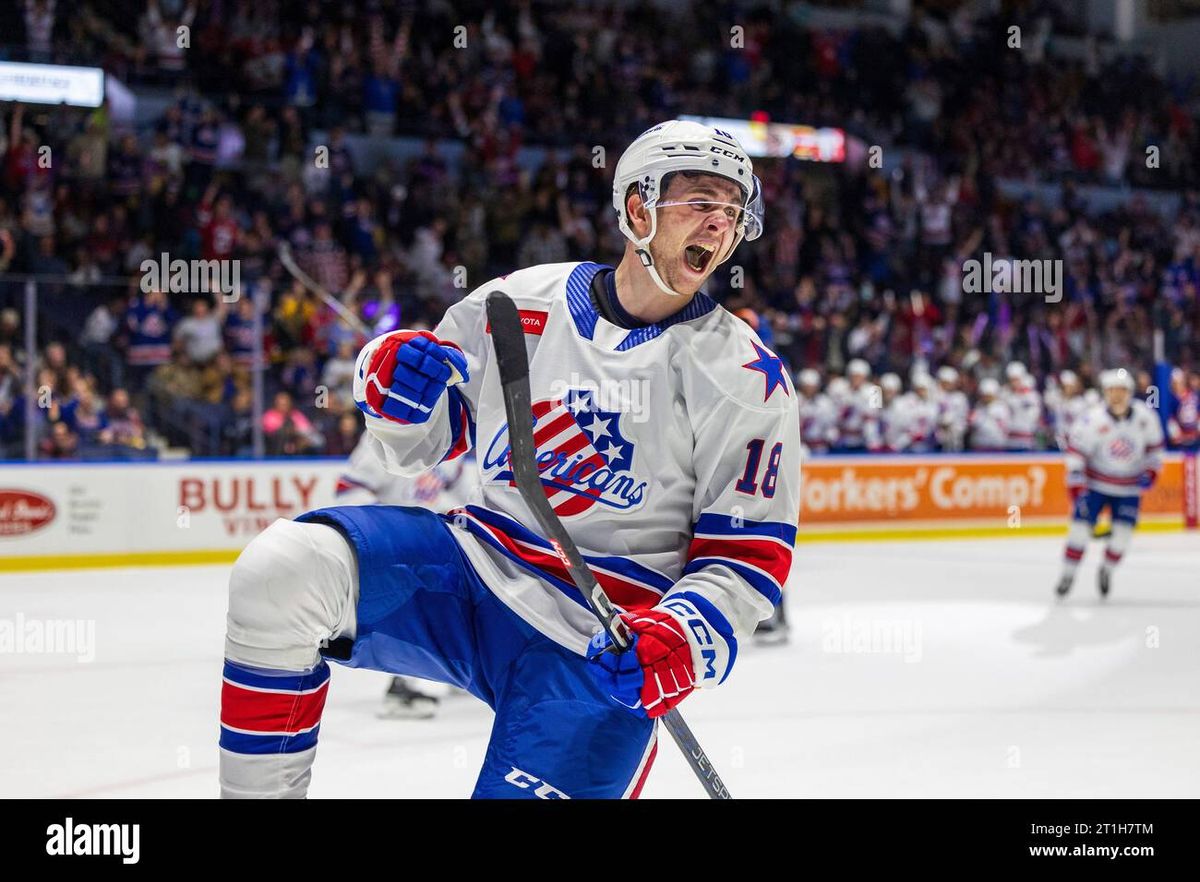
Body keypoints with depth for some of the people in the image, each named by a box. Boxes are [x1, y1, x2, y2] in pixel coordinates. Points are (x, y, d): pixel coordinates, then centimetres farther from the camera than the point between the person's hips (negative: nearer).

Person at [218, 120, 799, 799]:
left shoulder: (749, 380, -1)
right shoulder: (518, 303, 6)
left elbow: (751, 557, -2)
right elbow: (424, 444, 17)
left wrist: (678, 640, -21)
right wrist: (399, 393, -7)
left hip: (598, 647, -2)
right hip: (475, 563, 3)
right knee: (282, 571, -23)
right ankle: (260, 791, -8)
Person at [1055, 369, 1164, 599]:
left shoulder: (1145, 417, -10)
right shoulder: (1092, 420, -19)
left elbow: (1154, 445, 8)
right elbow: (1076, 450, -13)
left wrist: (1151, 471, 0)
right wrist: (1076, 484, -17)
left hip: (1129, 487, 2)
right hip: (1096, 483, -2)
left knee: (1123, 532, -5)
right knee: (1081, 525, -10)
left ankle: (1107, 569, 20)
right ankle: (1068, 574, 4)